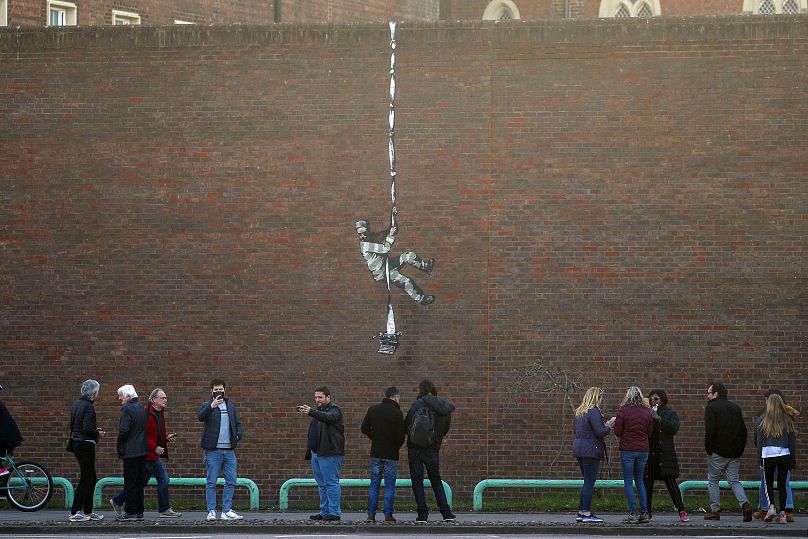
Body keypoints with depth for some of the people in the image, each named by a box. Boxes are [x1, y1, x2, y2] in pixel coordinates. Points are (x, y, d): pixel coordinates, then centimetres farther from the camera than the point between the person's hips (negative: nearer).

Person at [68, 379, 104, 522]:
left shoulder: (76, 404, 11)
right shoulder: (89, 407, -17)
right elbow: (87, 429, -25)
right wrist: (98, 433, -6)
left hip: (76, 443, 9)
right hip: (86, 445, -9)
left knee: (92, 478, 17)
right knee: (86, 479, -3)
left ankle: (88, 511, 21)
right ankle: (75, 513, -3)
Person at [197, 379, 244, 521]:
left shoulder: (231, 407, 17)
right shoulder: (207, 405, 1)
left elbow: (238, 424, 22)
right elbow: (200, 416, -20)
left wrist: (238, 435, 2)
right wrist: (212, 406, -35)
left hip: (229, 450, 5)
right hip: (213, 450, -5)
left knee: (231, 481, 3)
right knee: (211, 483, -3)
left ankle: (227, 511, 9)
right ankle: (211, 512, 0)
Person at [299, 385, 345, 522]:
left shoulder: (334, 410, -7)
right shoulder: (319, 411, 21)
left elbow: (328, 417, -31)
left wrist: (311, 412, -44)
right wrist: (310, 450, 22)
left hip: (330, 454, -10)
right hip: (316, 453, 10)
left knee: (331, 483, -9)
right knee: (322, 485, 12)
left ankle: (334, 513, -9)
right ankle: (324, 512, 18)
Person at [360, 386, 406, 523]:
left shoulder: (373, 409, 4)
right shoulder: (397, 413, -12)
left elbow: (364, 428, 8)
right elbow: (400, 436, -13)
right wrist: (397, 444, 8)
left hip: (376, 453, 4)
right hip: (391, 454, -4)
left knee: (374, 484, 9)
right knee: (389, 485, 2)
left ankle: (371, 514, 6)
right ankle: (388, 515, 0)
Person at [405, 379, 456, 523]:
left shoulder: (419, 404, -12)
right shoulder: (445, 409, 4)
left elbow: (407, 425, -10)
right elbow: (445, 429, 11)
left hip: (415, 448, -4)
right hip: (433, 449, 4)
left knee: (417, 481, 3)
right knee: (436, 480, 16)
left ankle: (422, 514, -3)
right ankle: (446, 513, 10)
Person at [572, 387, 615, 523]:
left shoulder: (580, 412, 15)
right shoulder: (594, 412, -13)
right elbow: (600, 433, -18)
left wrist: (605, 425, 17)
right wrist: (609, 426, 1)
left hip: (579, 450, 9)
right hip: (591, 450, -9)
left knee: (587, 482, 14)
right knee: (589, 482, -5)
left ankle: (581, 512, 13)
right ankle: (586, 513, -6)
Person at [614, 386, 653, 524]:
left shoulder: (623, 410, -9)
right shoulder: (646, 411, 2)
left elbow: (618, 432, -7)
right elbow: (650, 433, 8)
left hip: (627, 450, -4)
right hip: (643, 450, 4)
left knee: (628, 482, 1)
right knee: (639, 480, 15)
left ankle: (632, 513, -4)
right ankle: (644, 513, 11)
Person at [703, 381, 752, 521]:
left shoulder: (711, 408, -6)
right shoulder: (736, 408, 14)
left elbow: (710, 431, -15)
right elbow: (743, 431, 13)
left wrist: (708, 449, -7)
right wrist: (740, 449, 15)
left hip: (718, 452, -5)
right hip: (735, 452, 5)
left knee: (713, 481, 8)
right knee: (734, 481, 7)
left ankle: (715, 510, 8)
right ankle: (744, 503, -16)